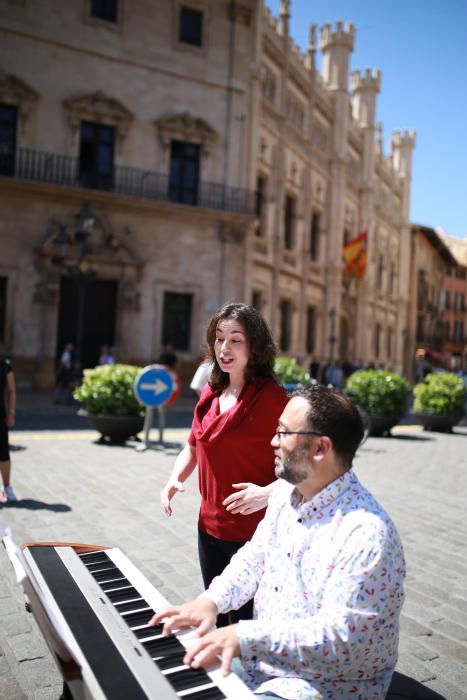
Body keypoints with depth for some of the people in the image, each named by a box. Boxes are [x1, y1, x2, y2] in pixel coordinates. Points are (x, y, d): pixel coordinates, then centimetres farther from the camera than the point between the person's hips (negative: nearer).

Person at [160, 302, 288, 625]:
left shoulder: (271, 398, -15)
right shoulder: (211, 393, 6)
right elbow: (193, 447, 19)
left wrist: (267, 493, -29)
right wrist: (175, 480, 4)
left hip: (253, 534, -7)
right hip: (210, 526, 7)